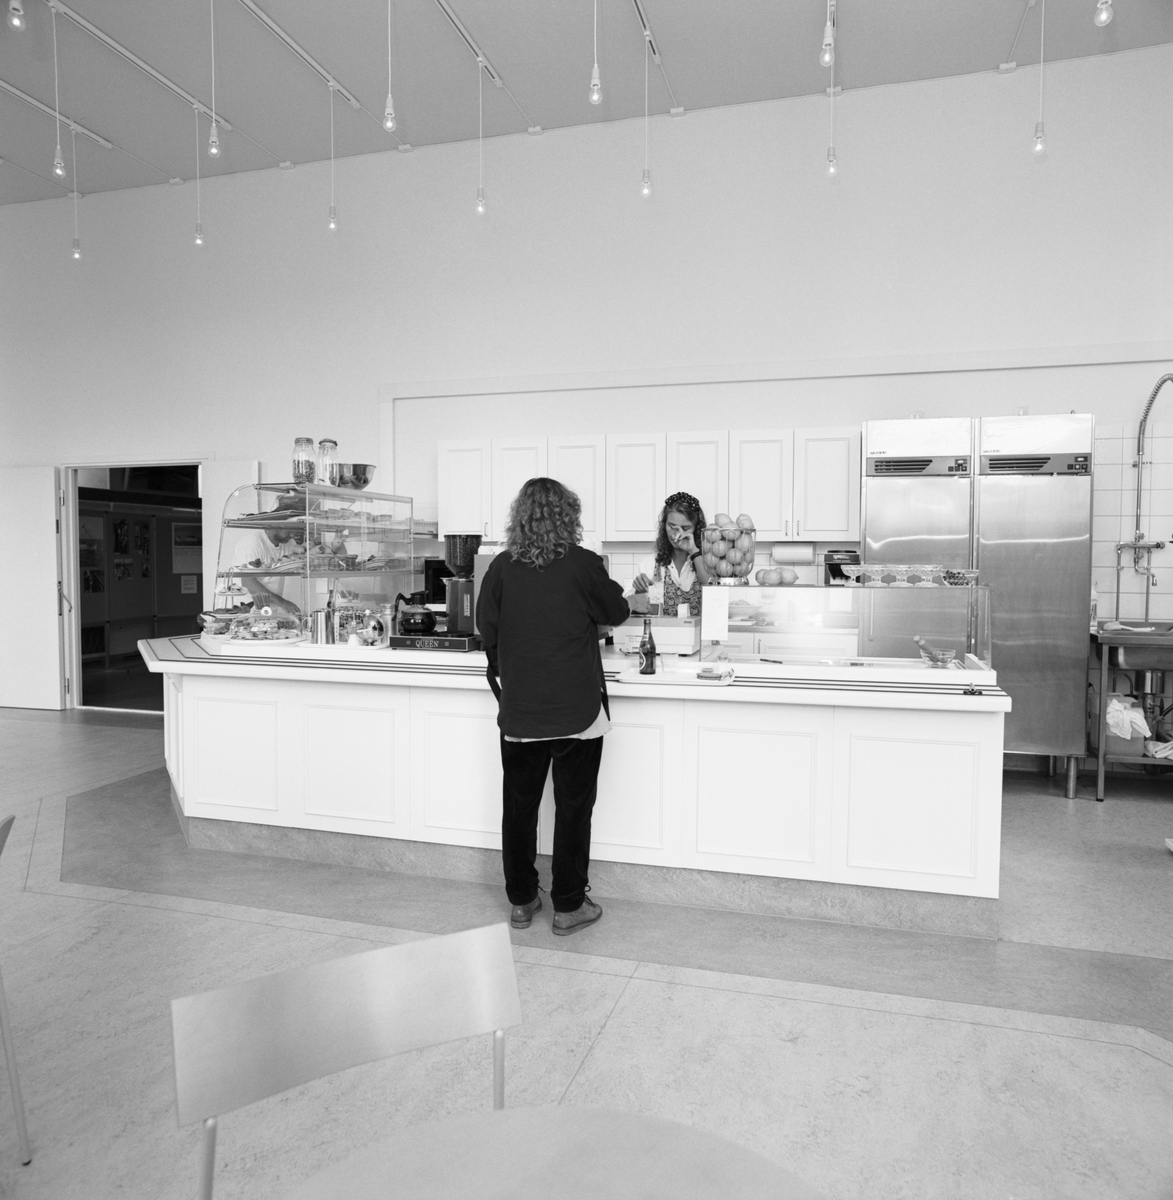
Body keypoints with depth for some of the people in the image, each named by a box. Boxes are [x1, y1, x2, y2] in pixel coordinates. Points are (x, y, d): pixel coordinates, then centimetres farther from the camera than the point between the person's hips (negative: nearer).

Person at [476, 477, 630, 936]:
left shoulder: (501, 567, -3)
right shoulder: (582, 564, -10)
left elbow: (487, 629, 5)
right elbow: (617, 612, 4)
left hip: (518, 709, 3)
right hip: (576, 708, -3)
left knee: (518, 806, 14)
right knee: (573, 808, 9)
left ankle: (521, 901, 26)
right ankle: (568, 906, 18)